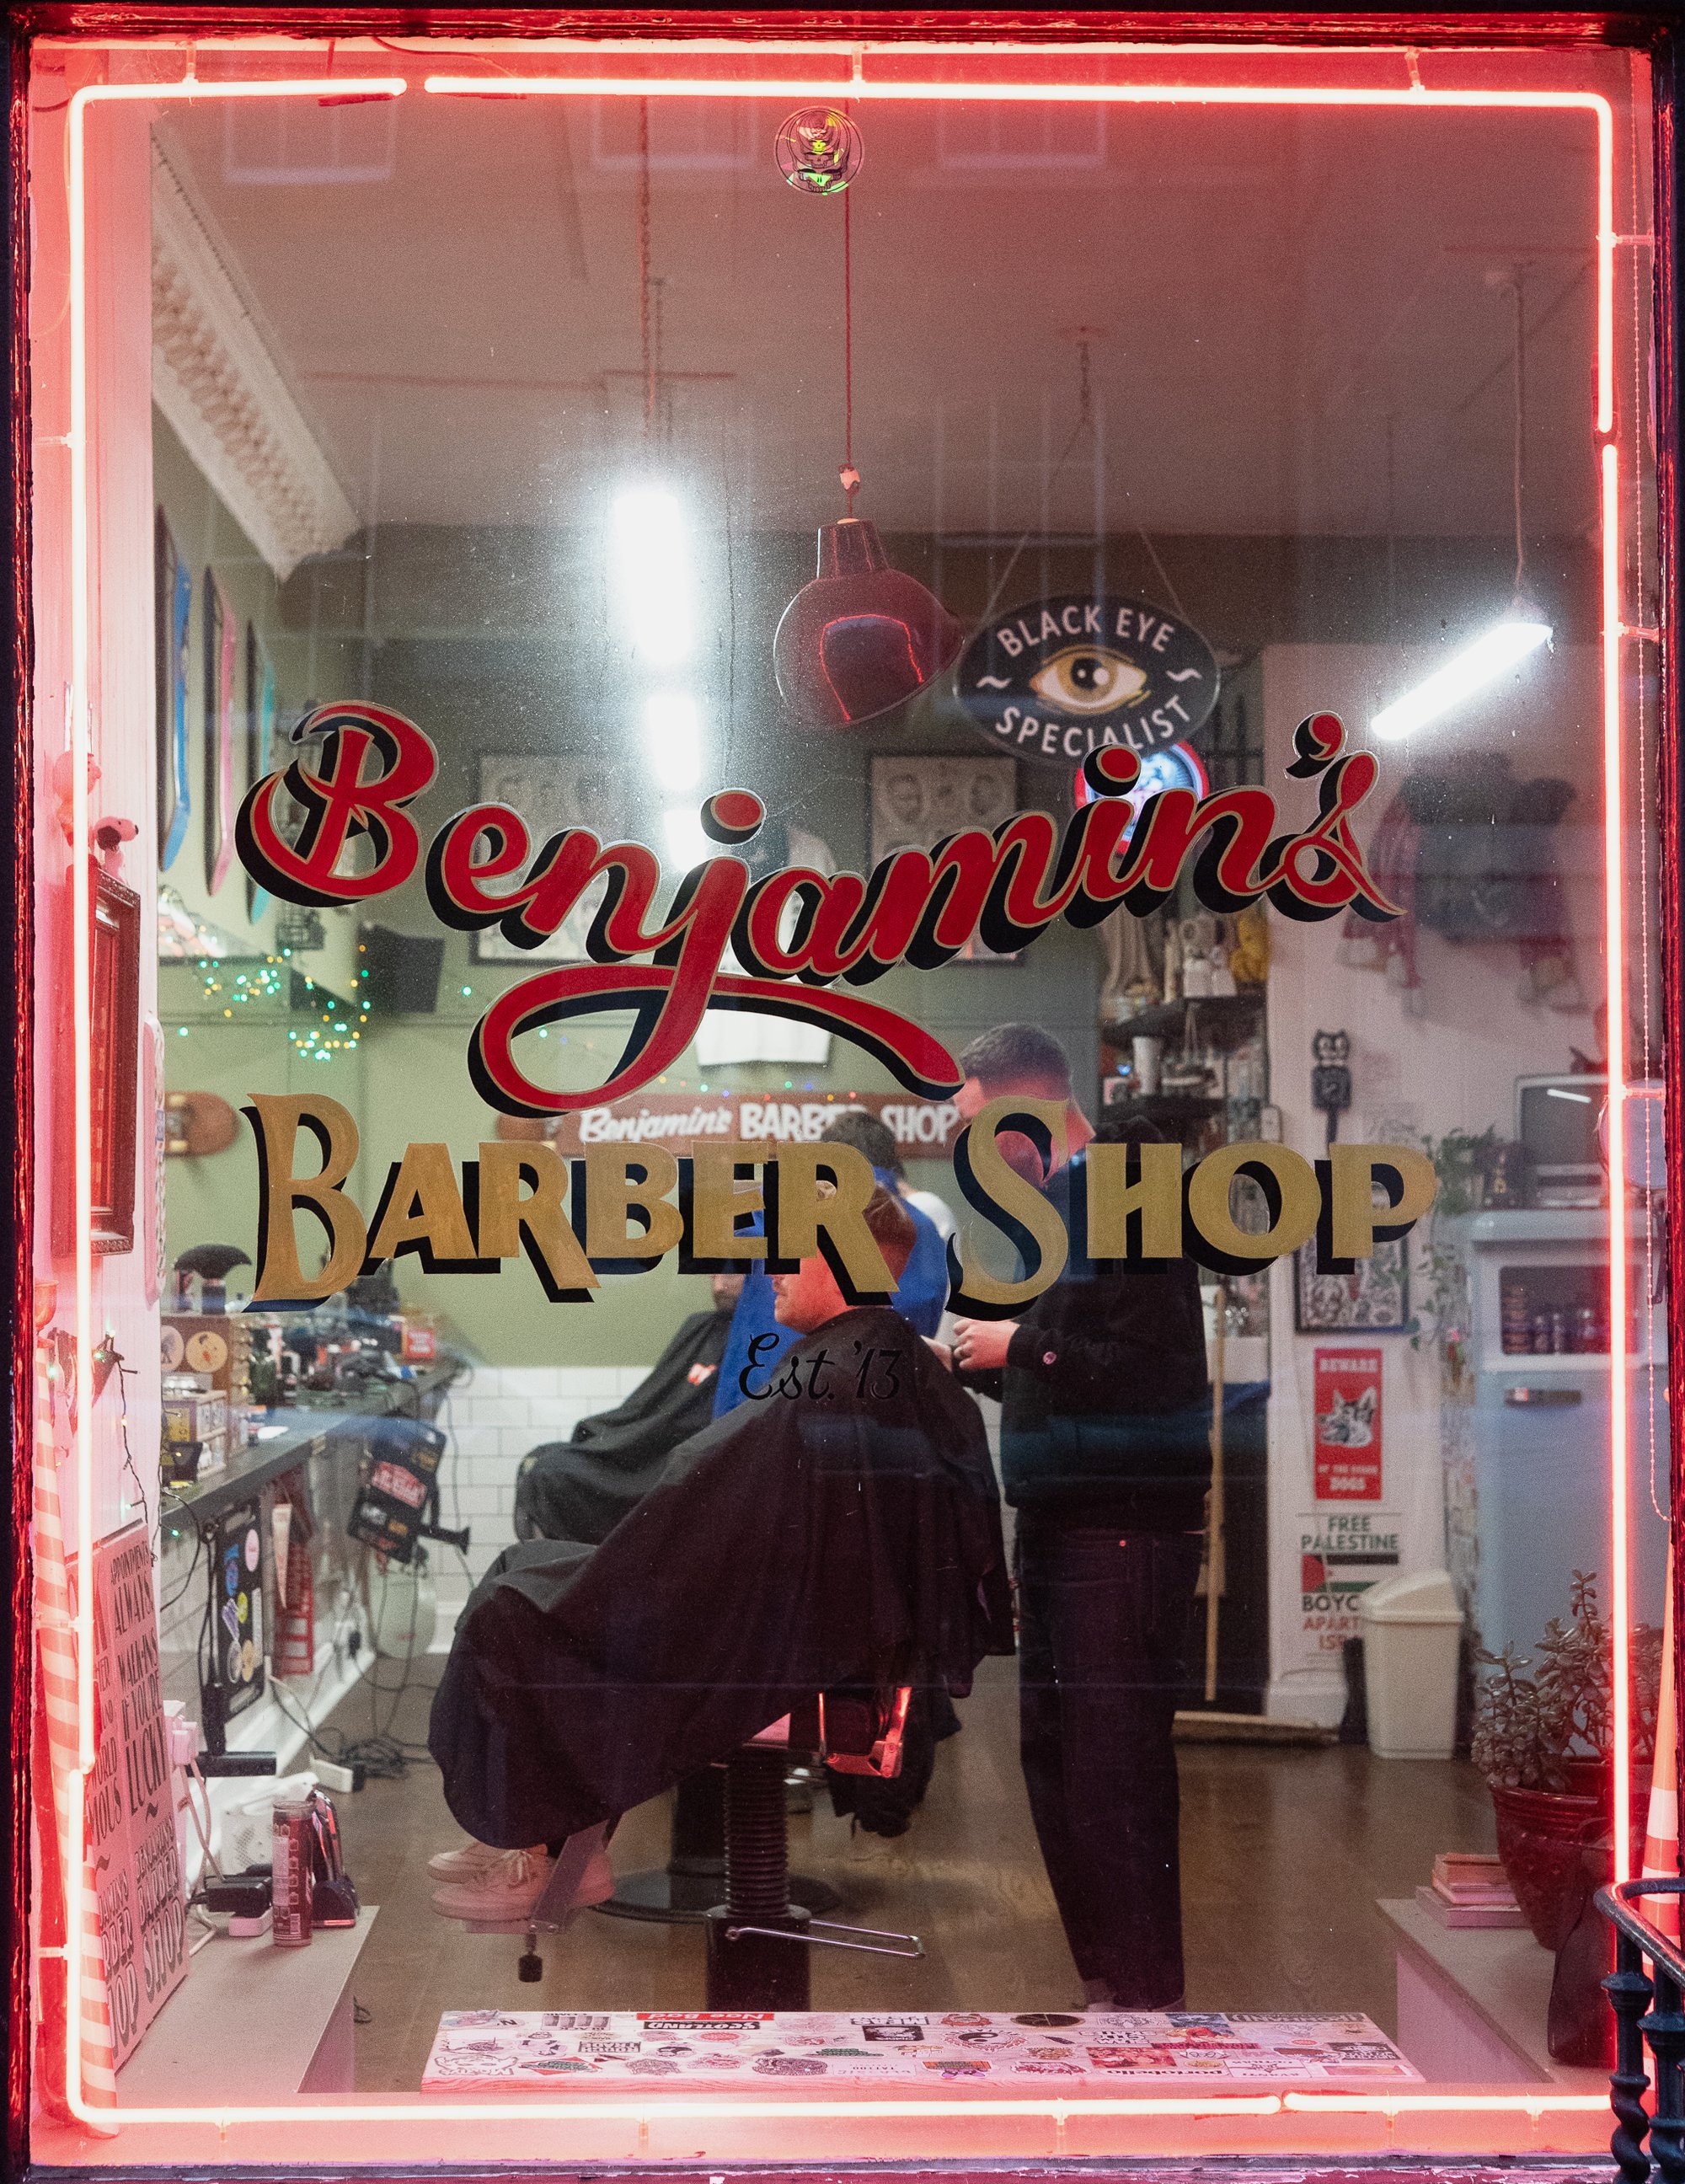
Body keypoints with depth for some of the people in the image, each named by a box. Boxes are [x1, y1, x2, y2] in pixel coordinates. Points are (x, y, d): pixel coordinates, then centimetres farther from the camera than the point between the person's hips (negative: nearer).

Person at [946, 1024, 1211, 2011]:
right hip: (1058, 1518, 10)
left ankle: (1145, 1996, 2)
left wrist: (1022, 1346, -10)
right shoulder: (1054, 1203, 18)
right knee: (1055, 1754, 13)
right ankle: (1105, 1981, 23)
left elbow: (1148, 1366, -20)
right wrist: (967, 1360, 16)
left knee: (1114, 1761, -7)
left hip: (1124, 1524, -10)